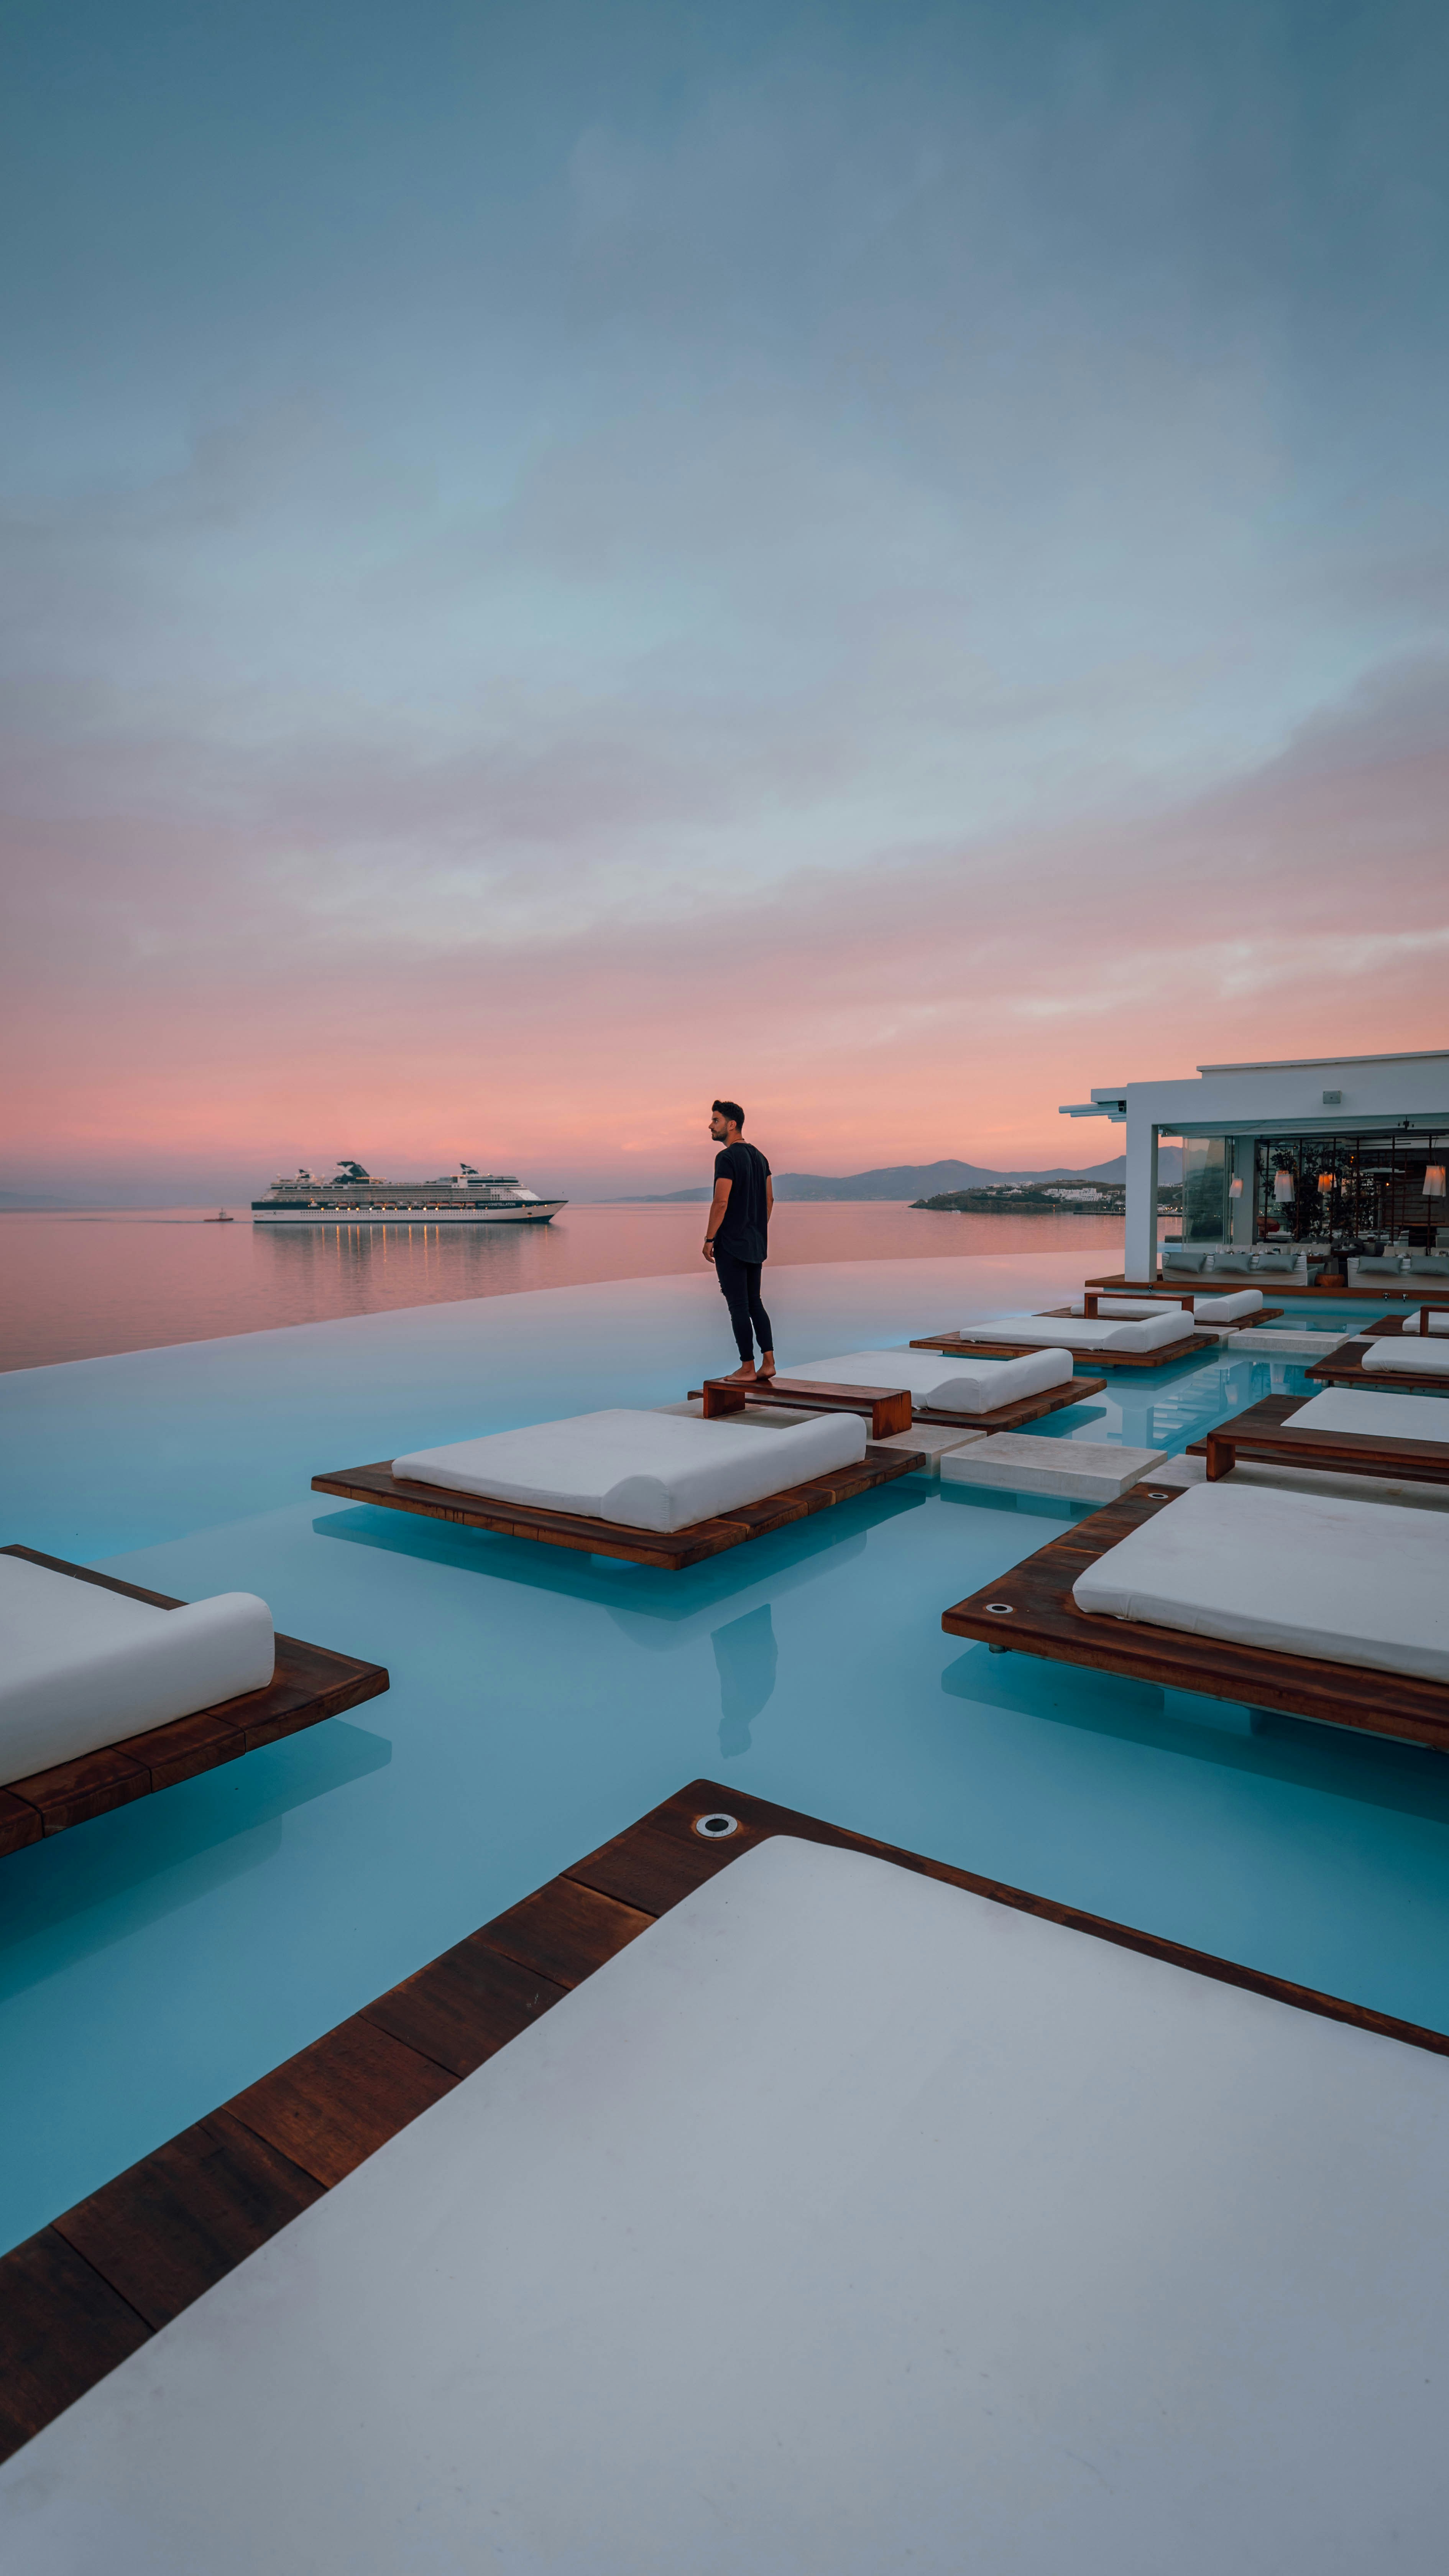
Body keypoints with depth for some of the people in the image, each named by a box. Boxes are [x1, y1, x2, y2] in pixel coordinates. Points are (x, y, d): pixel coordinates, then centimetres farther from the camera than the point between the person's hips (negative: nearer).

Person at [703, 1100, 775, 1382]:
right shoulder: (759, 1156, 12)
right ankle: (768, 1361, 12)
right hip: (756, 1243, 8)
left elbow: (721, 1202, -20)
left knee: (738, 1306, -1)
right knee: (754, 1302, 15)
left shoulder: (727, 1158, -14)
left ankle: (748, 1367, 3)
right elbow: (770, 1198, 16)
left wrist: (709, 1239, -13)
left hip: (731, 1243, -8)